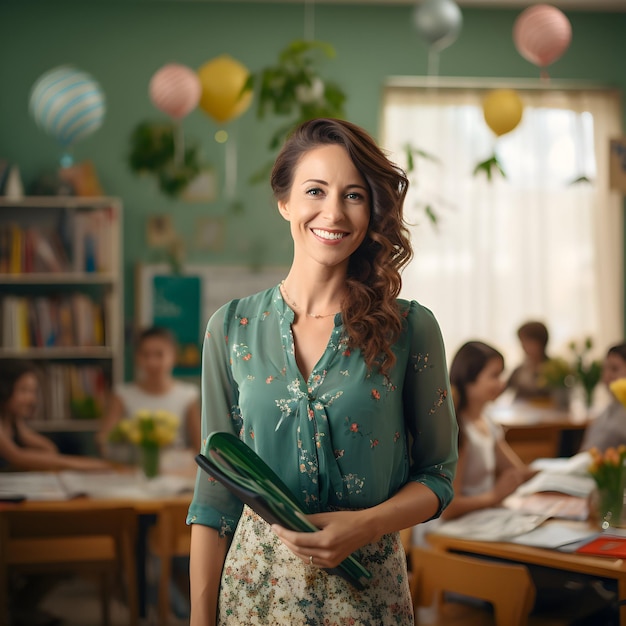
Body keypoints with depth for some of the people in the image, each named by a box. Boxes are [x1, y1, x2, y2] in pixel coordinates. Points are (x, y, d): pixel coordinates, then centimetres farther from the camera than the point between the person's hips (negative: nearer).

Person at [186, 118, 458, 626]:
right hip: (256, 583, 1)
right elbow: (216, 491, 1)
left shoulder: (410, 329, -5)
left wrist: (365, 525, -16)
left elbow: (437, 475, 2)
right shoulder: (231, 327, -1)